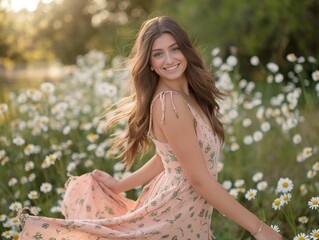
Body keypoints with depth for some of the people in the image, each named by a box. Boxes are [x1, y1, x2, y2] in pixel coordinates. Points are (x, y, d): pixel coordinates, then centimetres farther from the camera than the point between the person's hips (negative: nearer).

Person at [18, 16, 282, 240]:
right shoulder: (170, 102, -24)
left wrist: (121, 186, 10)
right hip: (176, 215, -8)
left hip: (182, 210, 8)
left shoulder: (186, 94, 4)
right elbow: (200, 179, -24)